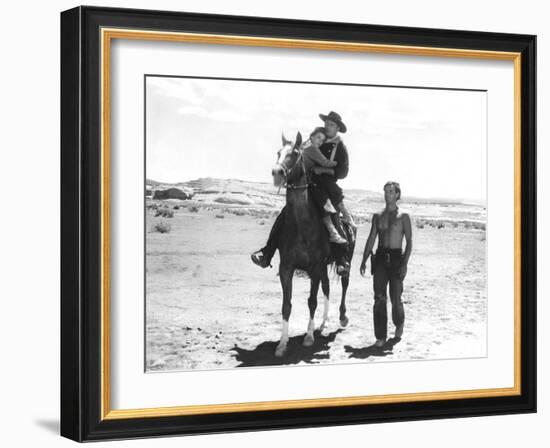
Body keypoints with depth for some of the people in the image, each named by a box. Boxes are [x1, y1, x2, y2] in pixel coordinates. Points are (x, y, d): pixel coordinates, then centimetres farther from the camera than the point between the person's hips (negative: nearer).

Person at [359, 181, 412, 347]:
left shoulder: (404, 217, 0)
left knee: (395, 298, 1)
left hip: (396, 258, -2)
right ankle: (381, 336, -2)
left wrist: (405, 264, -13)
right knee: (379, 298, -5)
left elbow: (409, 242, -3)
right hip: (380, 258, 3)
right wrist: (364, 261, 5)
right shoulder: (377, 216, 10)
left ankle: (399, 323, 32)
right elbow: (371, 239, 12)